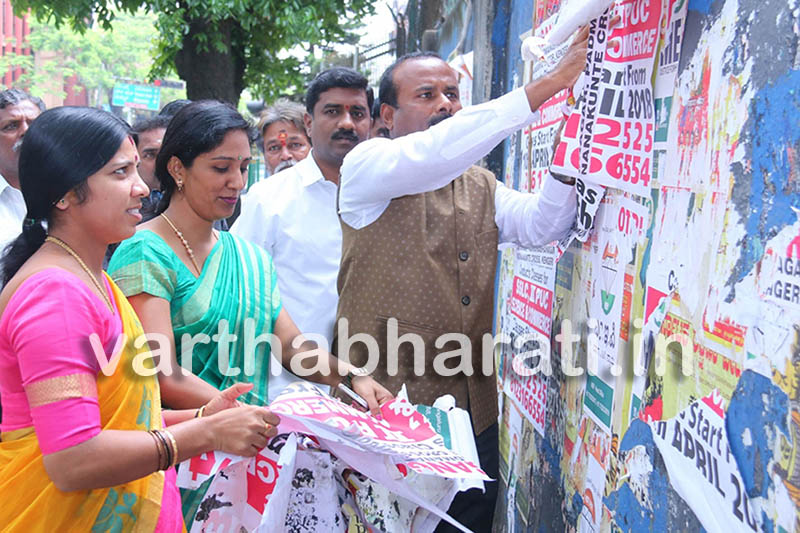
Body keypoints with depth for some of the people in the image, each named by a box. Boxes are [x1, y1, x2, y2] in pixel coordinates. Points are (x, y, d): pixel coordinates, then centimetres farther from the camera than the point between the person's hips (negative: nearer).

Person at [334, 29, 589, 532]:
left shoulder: (480, 186, 15)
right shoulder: (366, 166, -5)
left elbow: (539, 222, -2)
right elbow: (434, 155, -25)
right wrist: (545, 85, -27)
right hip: (386, 411, -5)